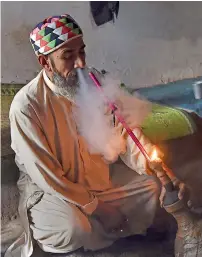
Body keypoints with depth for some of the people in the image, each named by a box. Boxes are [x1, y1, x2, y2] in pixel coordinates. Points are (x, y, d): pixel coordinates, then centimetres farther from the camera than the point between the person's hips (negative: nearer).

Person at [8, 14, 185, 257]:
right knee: (74, 229, -32)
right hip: (50, 187, -5)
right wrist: (95, 206, -20)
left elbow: (122, 126, -8)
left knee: (150, 186, -2)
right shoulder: (26, 105, -27)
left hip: (98, 173, 6)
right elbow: (46, 174, -24)